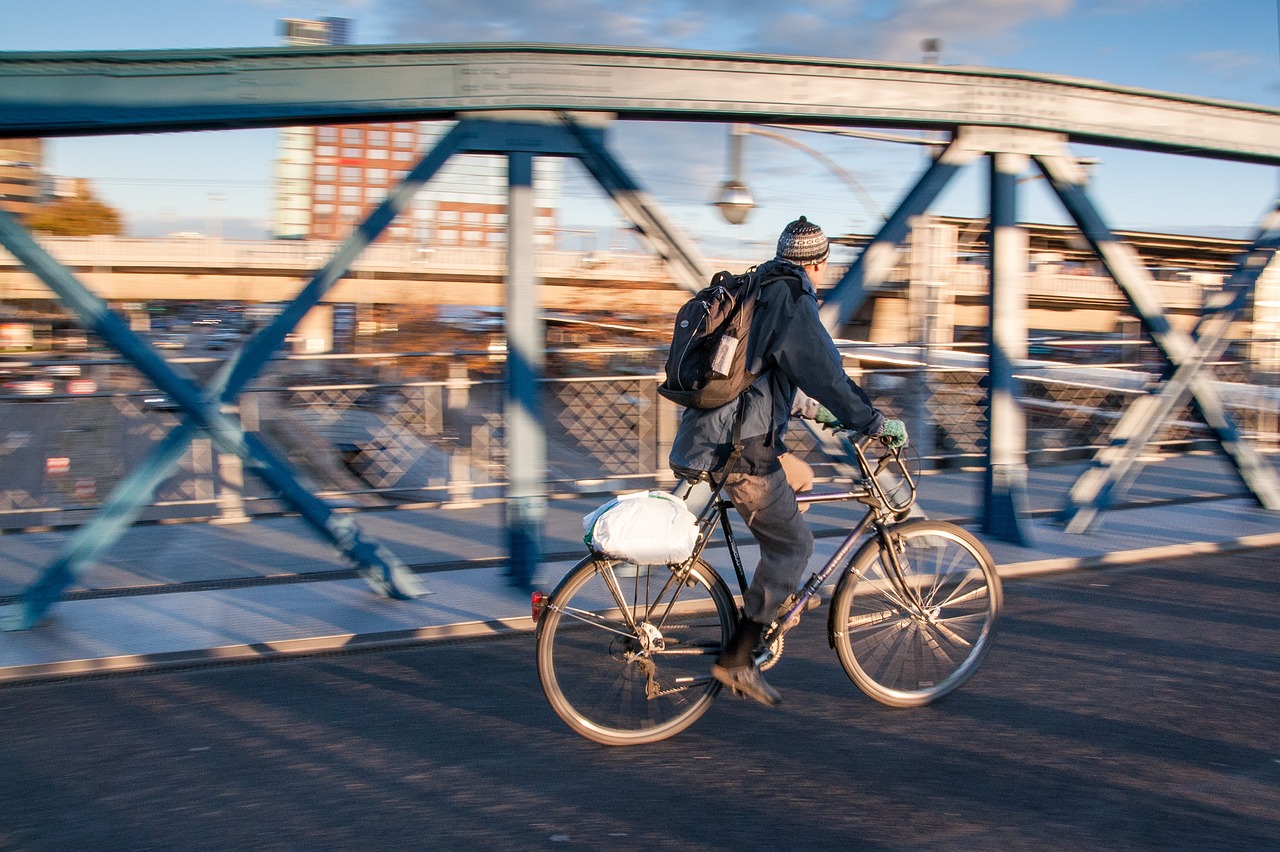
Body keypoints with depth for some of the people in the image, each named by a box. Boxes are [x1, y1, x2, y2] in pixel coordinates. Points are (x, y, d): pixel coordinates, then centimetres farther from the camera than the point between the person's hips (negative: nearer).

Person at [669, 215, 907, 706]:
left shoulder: (758, 294, 19)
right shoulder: (792, 303, -11)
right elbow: (826, 374, -15)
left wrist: (813, 409, 41)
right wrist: (877, 423, -5)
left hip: (710, 432, 10)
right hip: (739, 447, -10)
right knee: (793, 545, 1)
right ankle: (737, 658, 1)